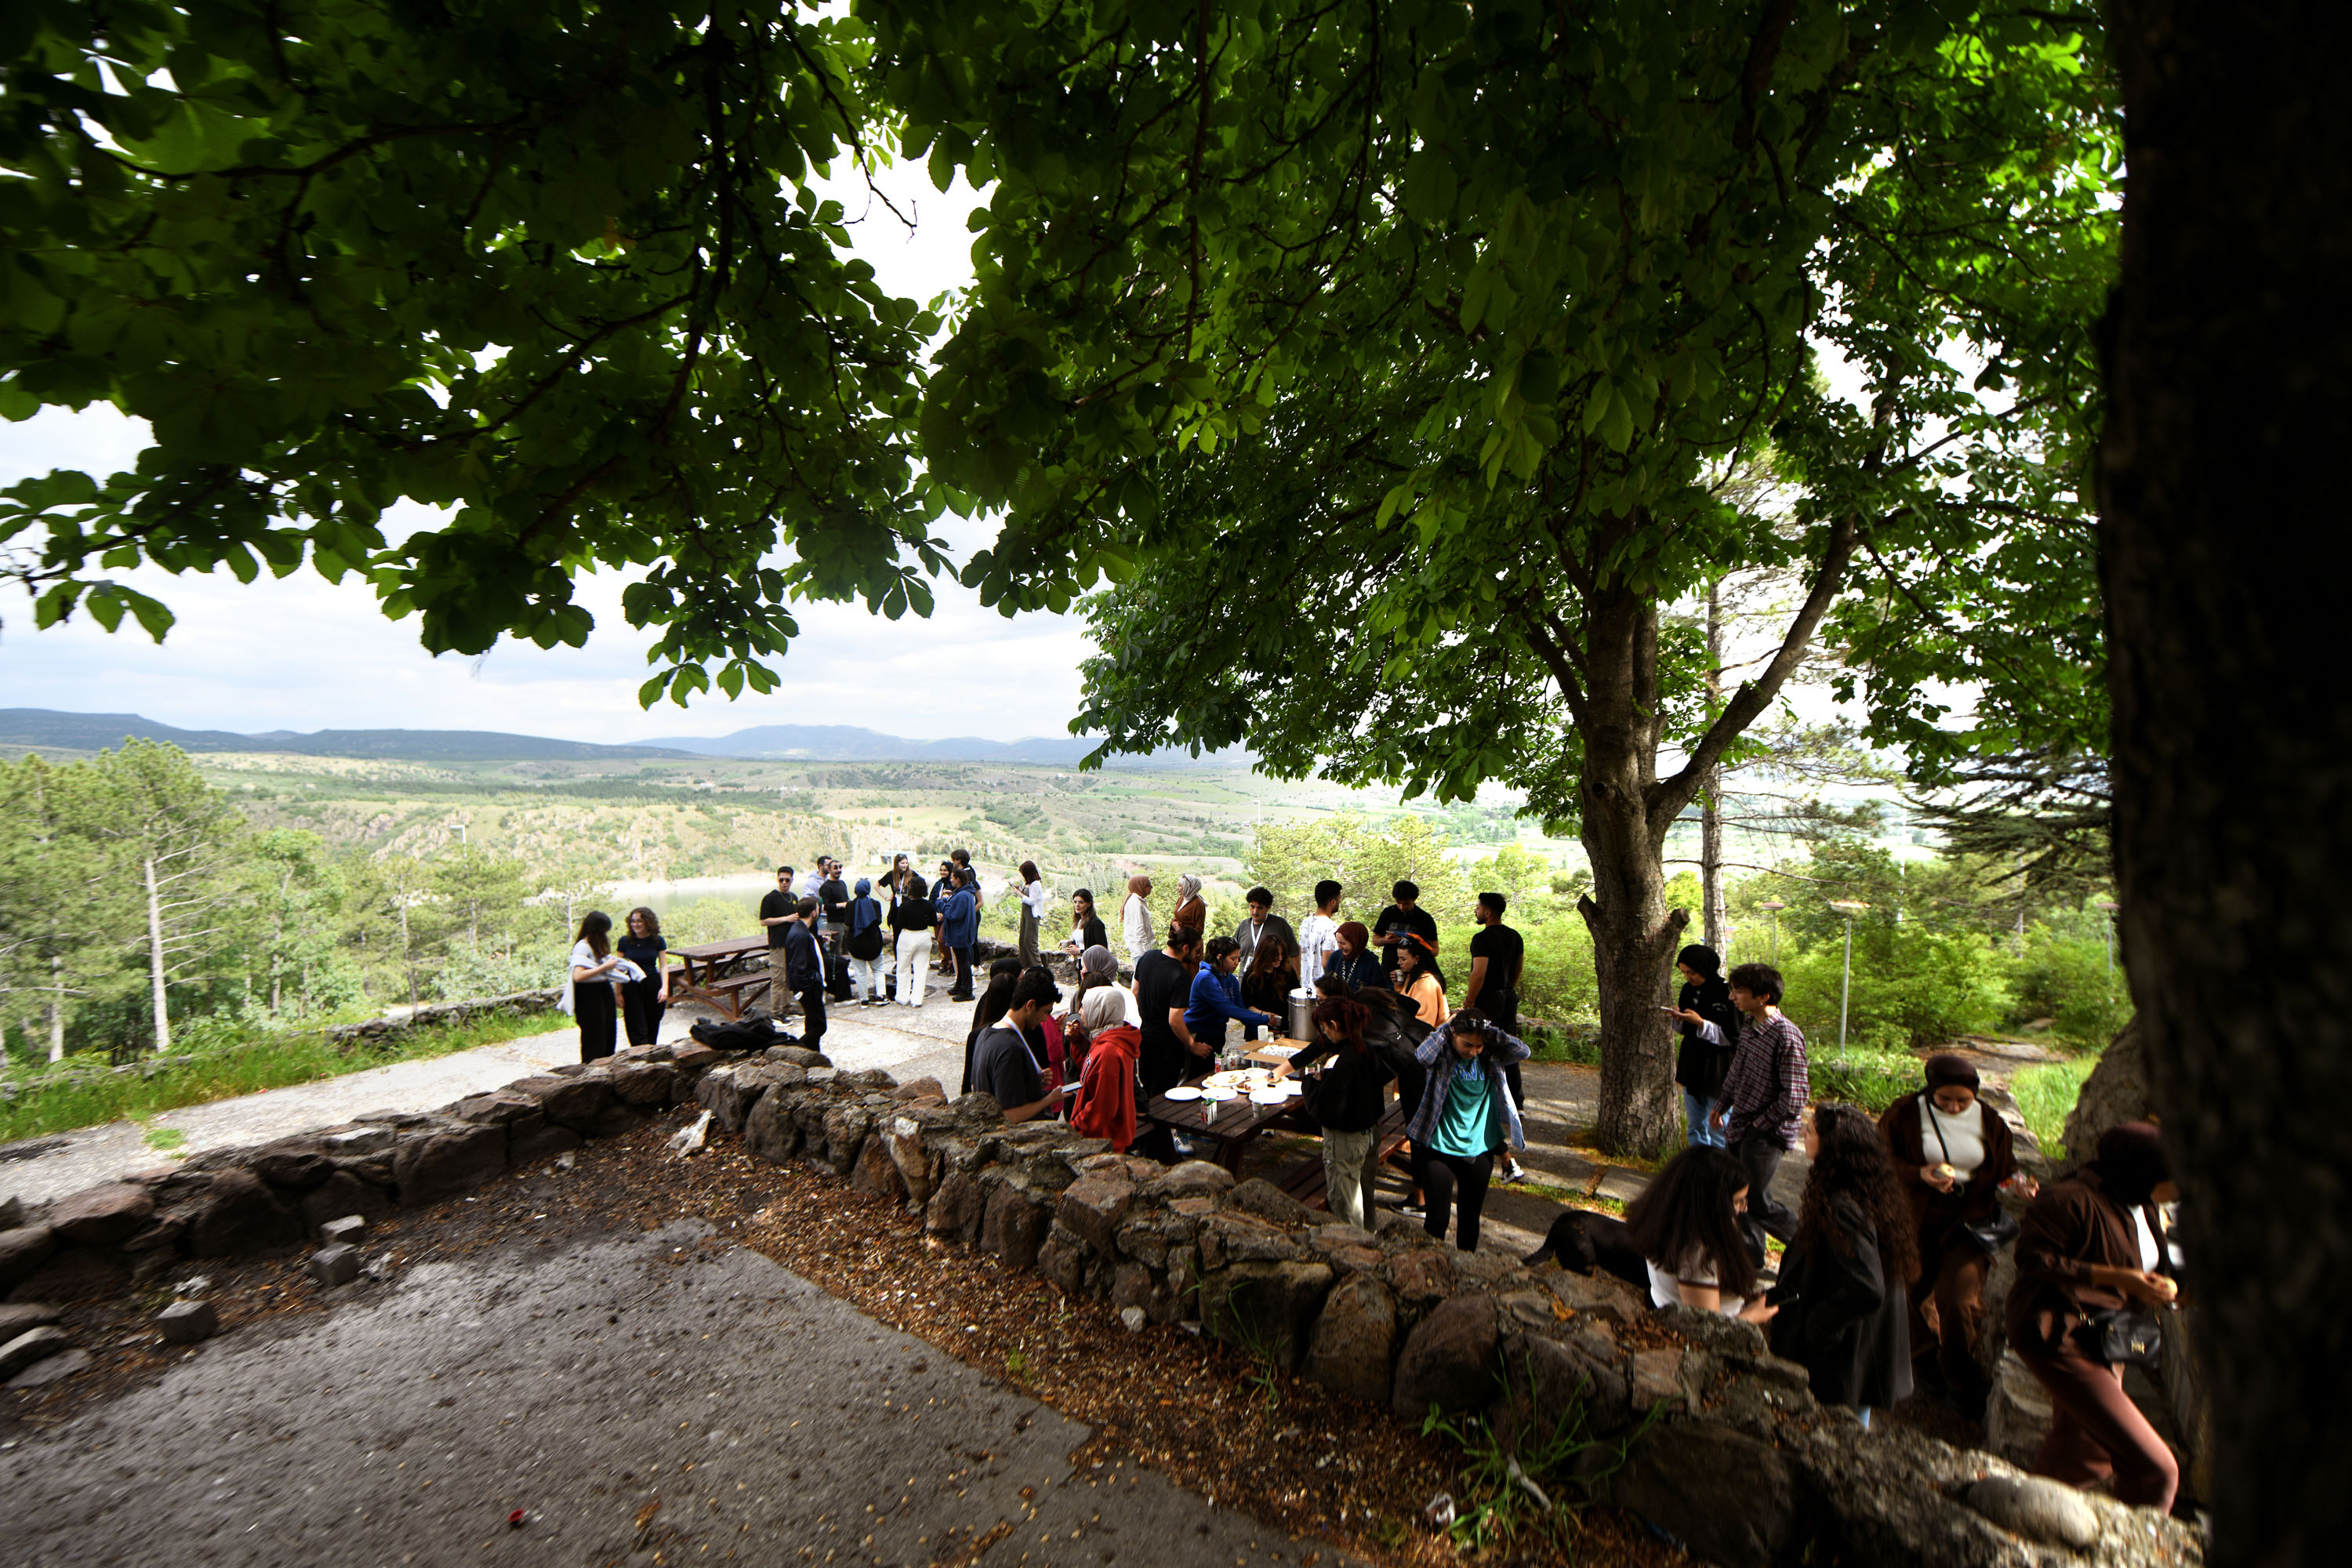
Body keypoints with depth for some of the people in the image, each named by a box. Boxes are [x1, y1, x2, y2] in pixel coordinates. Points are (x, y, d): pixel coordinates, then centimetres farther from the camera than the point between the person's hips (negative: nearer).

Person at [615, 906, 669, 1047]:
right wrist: (619, 994, -1)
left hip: (653, 984, 1)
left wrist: (665, 987, -11)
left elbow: (663, 966, 2)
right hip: (632, 987, -1)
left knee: (652, 1029, 10)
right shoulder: (625, 942, -2)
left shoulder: (657, 941, -1)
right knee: (637, 1030, -5)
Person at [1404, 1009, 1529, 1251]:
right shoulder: (1441, 1055, -14)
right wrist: (1443, 1028, -24)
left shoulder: (1490, 1057, -4)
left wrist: (1489, 1030, -18)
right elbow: (1421, 1056, -36)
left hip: (1480, 1150, 3)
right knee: (1436, 1216, 4)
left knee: (1470, 1216, 18)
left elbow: (1523, 1052, -15)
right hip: (1440, 1149, -3)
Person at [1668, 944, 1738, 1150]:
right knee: (1695, 1127, 17)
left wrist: (1700, 1023, -23)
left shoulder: (1726, 993, -16)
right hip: (1691, 1066, 7)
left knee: (1717, 1129, 0)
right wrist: (1679, 1017, -7)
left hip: (1717, 1069, -7)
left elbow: (1732, 1037, -14)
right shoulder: (1688, 990, 5)